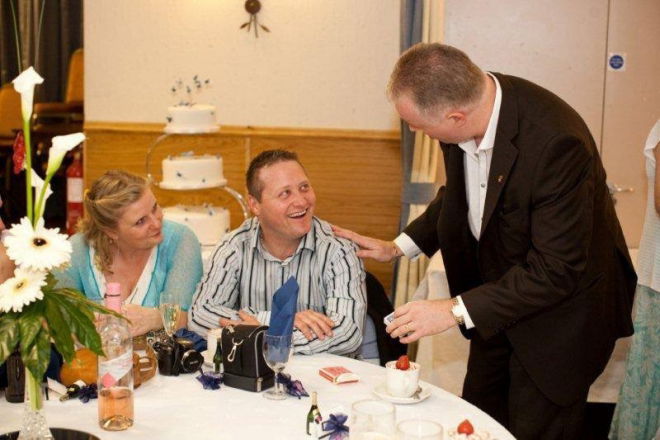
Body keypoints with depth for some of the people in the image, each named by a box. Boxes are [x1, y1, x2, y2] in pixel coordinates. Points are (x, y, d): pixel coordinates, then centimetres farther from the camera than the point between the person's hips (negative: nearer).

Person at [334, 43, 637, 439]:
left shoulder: (556, 143, -35)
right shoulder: (467, 100, -11)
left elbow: (556, 270, -30)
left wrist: (456, 310, -28)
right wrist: (398, 247, 2)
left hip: (559, 310, -7)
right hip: (495, 292, 7)